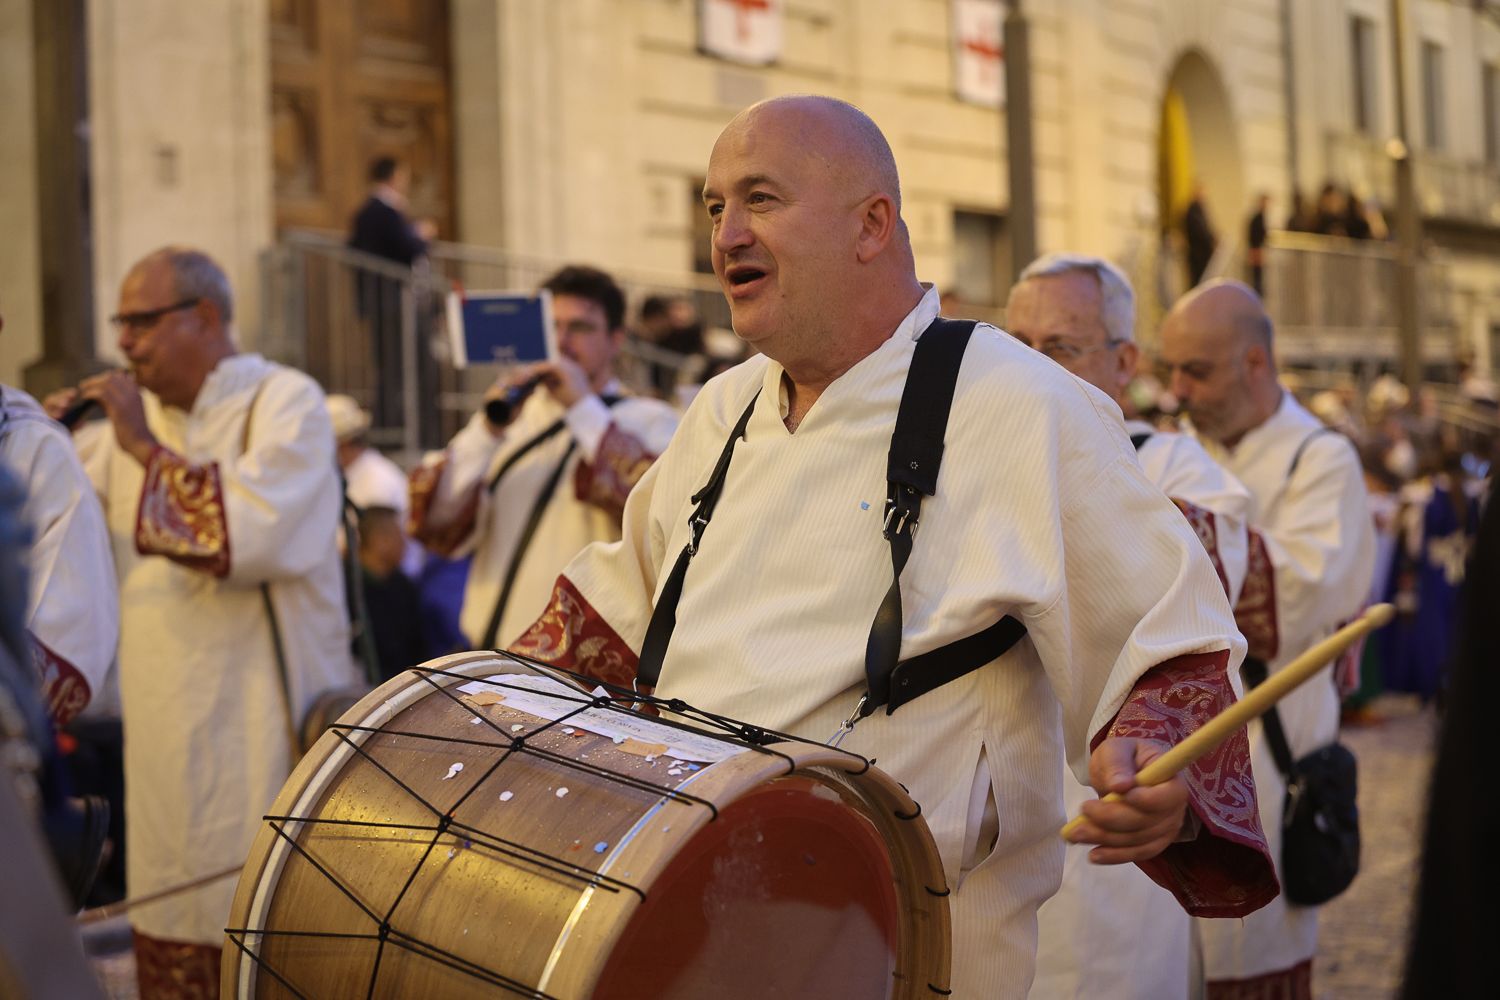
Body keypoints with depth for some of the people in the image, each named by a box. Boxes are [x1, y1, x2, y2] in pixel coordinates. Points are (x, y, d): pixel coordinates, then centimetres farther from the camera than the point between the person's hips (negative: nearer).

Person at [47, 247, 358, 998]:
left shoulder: (284, 402, -7)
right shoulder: (133, 416, 12)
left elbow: (254, 533, -22)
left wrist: (149, 450, -16)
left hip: (261, 728, -6)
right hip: (163, 729, 6)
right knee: (171, 939, 10)